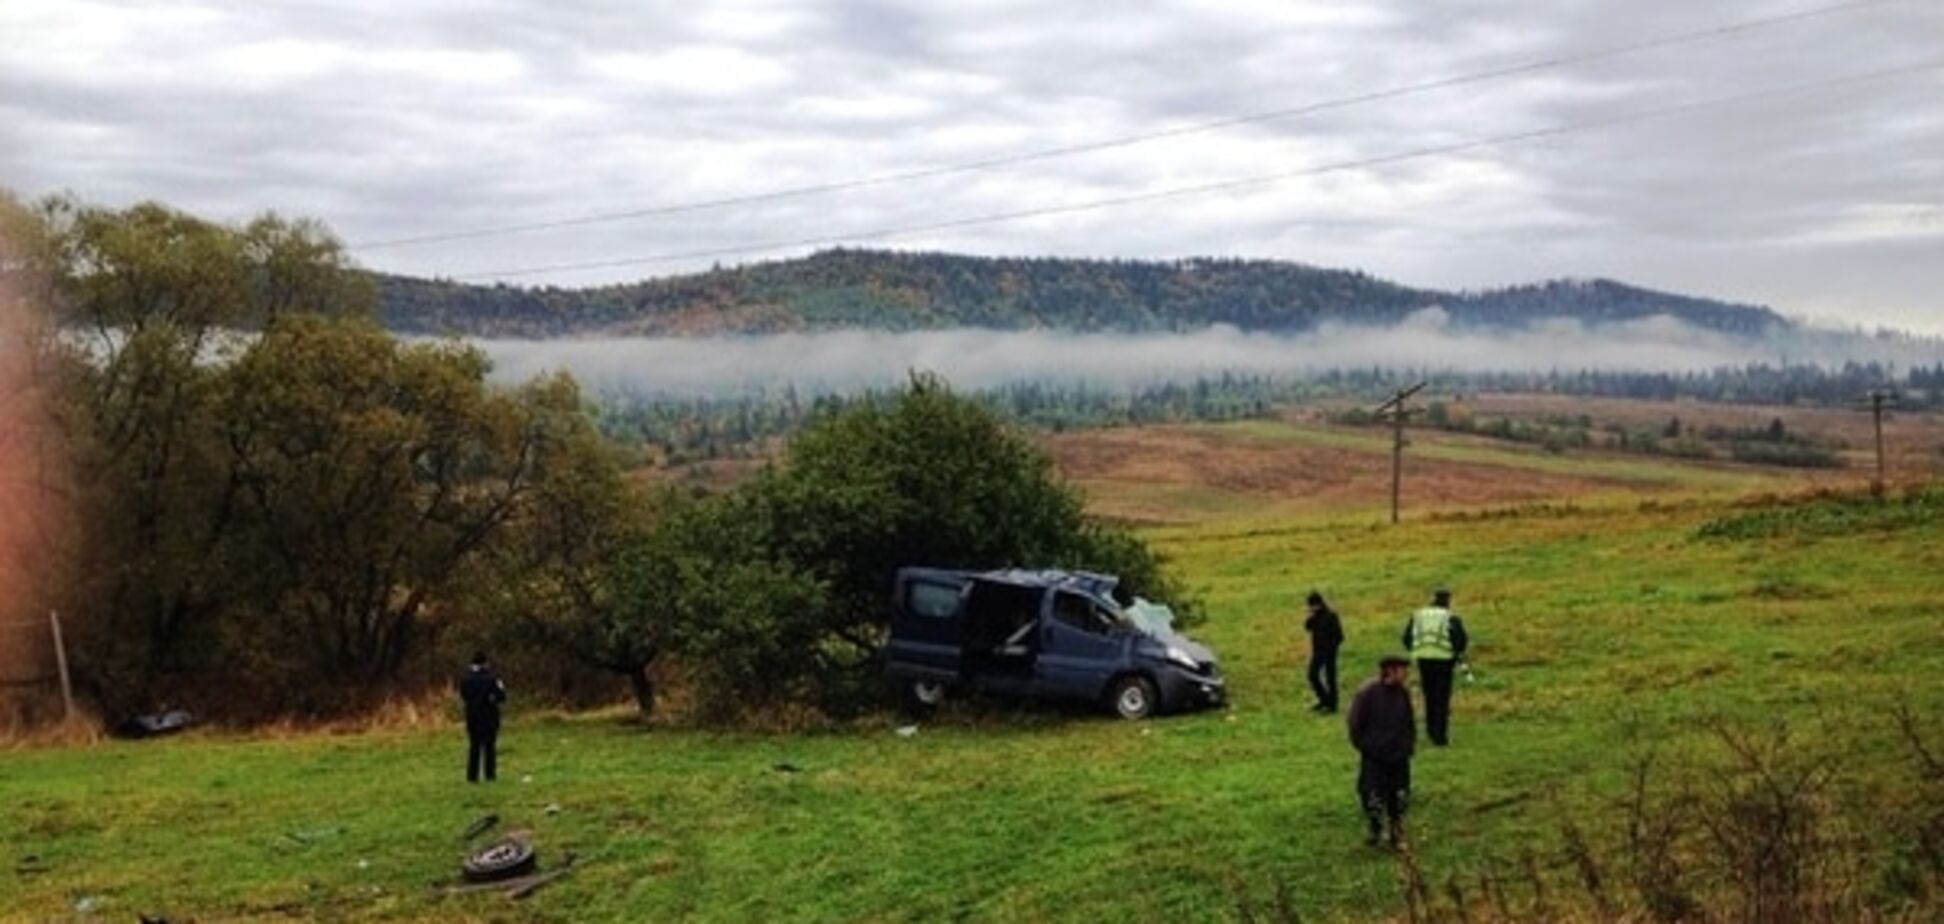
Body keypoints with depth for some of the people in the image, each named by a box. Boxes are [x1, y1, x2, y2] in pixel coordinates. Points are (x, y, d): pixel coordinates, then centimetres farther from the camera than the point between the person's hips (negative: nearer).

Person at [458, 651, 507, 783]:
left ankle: (472, 776, 8)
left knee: (474, 746, 10)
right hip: (489, 717, -3)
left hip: (472, 716, 3)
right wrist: (501, 689, 8)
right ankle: (490, 774, 6)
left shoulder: (465, 679, -5)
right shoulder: (490, 678, -15)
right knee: (490, 746, 6)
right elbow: (501, 697, -12)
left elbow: (463, 696, 7)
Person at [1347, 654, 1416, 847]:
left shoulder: (1403, 692, -1)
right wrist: (1363, 746, -7)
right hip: (1374, 758, -4)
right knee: (1372, 797, -1)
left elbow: (1410, 723, 13)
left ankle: (1397, 834, 25)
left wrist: (1410, 745, 6)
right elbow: (1356, 724, -9)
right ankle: (1375, 830, 23)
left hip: (1399, 757, 4)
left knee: (1399, 796, 9)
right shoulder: (1367, 693, -17)